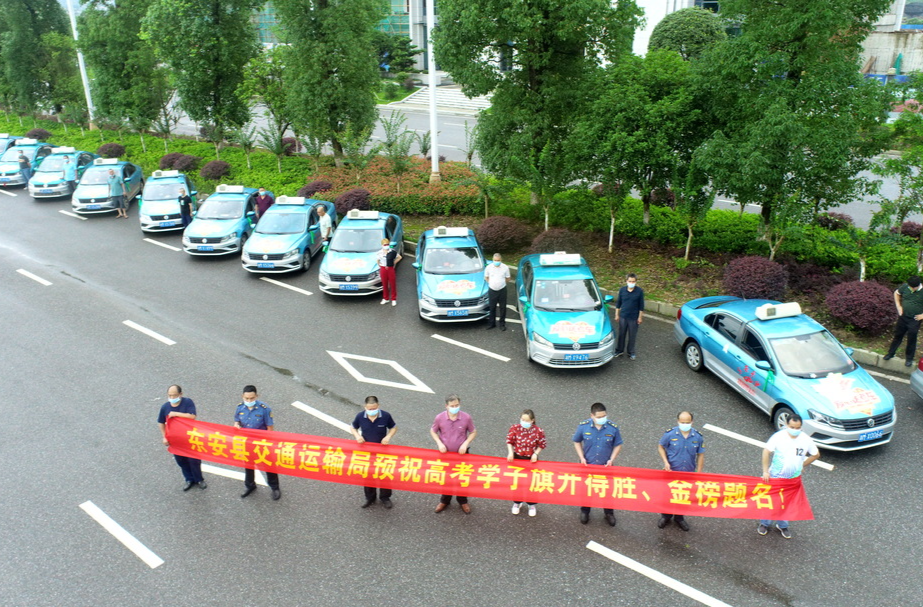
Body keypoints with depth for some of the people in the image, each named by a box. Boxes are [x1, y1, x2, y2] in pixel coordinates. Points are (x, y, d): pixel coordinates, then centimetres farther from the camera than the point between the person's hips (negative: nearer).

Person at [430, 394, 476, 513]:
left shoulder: (466, 418, -17)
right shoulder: (439, 418, -16)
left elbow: (473, 432, -2)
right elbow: (433, 431, 1)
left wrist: (465, 443, -16)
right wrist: (439, 443, -13)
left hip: (461, 453, 0)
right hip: (444, 453, 0)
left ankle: (462, 501, 35)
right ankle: (444, 501, 36)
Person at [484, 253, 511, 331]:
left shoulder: (505, 267, -5)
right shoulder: (489, 267, -4)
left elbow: (508, 279, 5)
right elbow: (486, 278, 9)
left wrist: (501, 283, -2)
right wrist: (492, 283, -1)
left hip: (502, 290, 0)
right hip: (492, 290, 1)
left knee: (502, 308, 8)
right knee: (492, 307, 9)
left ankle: (502, 323, 21)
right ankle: (491, 323, 23)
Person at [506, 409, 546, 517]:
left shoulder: (538, 431, -18)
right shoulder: (515, 428, -17)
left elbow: (542, 445, -4)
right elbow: (509, 441, -4)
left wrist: (536, 453, -16)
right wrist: (510, 452, -16)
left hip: (531, 459, -1)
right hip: (517, 458, 1)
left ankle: (531, 504, 32)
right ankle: (517, 503, 37)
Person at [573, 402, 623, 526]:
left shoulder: (613, 428, -17)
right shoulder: (583, 426, -17)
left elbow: (617, 445, -3)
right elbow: (577, 442, -1)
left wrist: (611, 459, -13)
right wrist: (581, 457, -10)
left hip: (605, 466, 0)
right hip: (587, 465, 0)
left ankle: (608, 513, 38)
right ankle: (584, 511, 41)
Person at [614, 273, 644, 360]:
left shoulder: (639, 291, -8)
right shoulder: (622, 290, -3)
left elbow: (641, 305, -2)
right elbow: (618, 303, 6)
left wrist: (640, 317, -2)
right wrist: (617, 315, 7)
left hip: (634, 318, -2)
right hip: (623, 316, 2)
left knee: (632, 336, 9)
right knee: (621, 334, 11)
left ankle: (631, 352, 24)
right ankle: (619, 350, 28)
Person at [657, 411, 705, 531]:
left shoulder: (698, 437, -11)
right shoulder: (670, 434, -15)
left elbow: (700, 455, -2)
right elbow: (661, 447, -1)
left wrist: (698, 473, -2)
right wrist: (665, 462, -14)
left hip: (688, 473, 1)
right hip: (671, 471, -1)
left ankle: (679, 518, 39)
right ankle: (665, 517, 37)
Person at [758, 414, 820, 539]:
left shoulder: (806, 440, -12)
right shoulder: (778, 436, -19)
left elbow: (816, 454, 6)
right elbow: (766, 451, -12)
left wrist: (802, 465, 1)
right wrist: (765, 471, -13)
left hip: (794, 478, 2)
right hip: (775, 476, -2)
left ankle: (782, 525, 37)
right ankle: (765, 524, 29)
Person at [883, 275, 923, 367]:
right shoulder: (905, 286, -12)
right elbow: (896, 293, 11)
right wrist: (898, 306, 4)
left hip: (914, 320, -3)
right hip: (903, 317, 3)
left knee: (911, 339, 10)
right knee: (898, 335, 16)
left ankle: (909, 358, 26)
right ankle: (891, 353, 31)